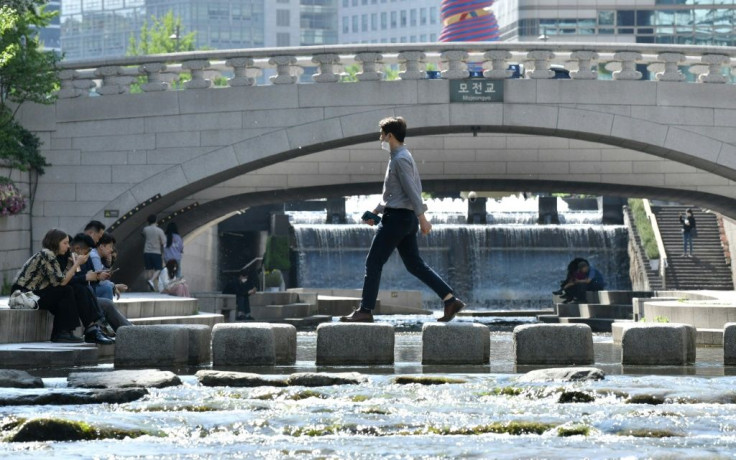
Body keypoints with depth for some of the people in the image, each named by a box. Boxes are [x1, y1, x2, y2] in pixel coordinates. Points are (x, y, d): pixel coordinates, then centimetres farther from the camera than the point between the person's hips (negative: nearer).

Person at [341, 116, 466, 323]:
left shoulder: (400, 159, -15)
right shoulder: (401, 157, 17)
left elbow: (412, 191, -20)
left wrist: (422, 219, -23)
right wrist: (376, 212, 23)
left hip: (397, 217, -10)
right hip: (407, 219, 10)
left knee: (373, 263, -4)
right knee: (414, 264, 11)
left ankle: (365, 311, -2)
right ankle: (451, 300, 7)